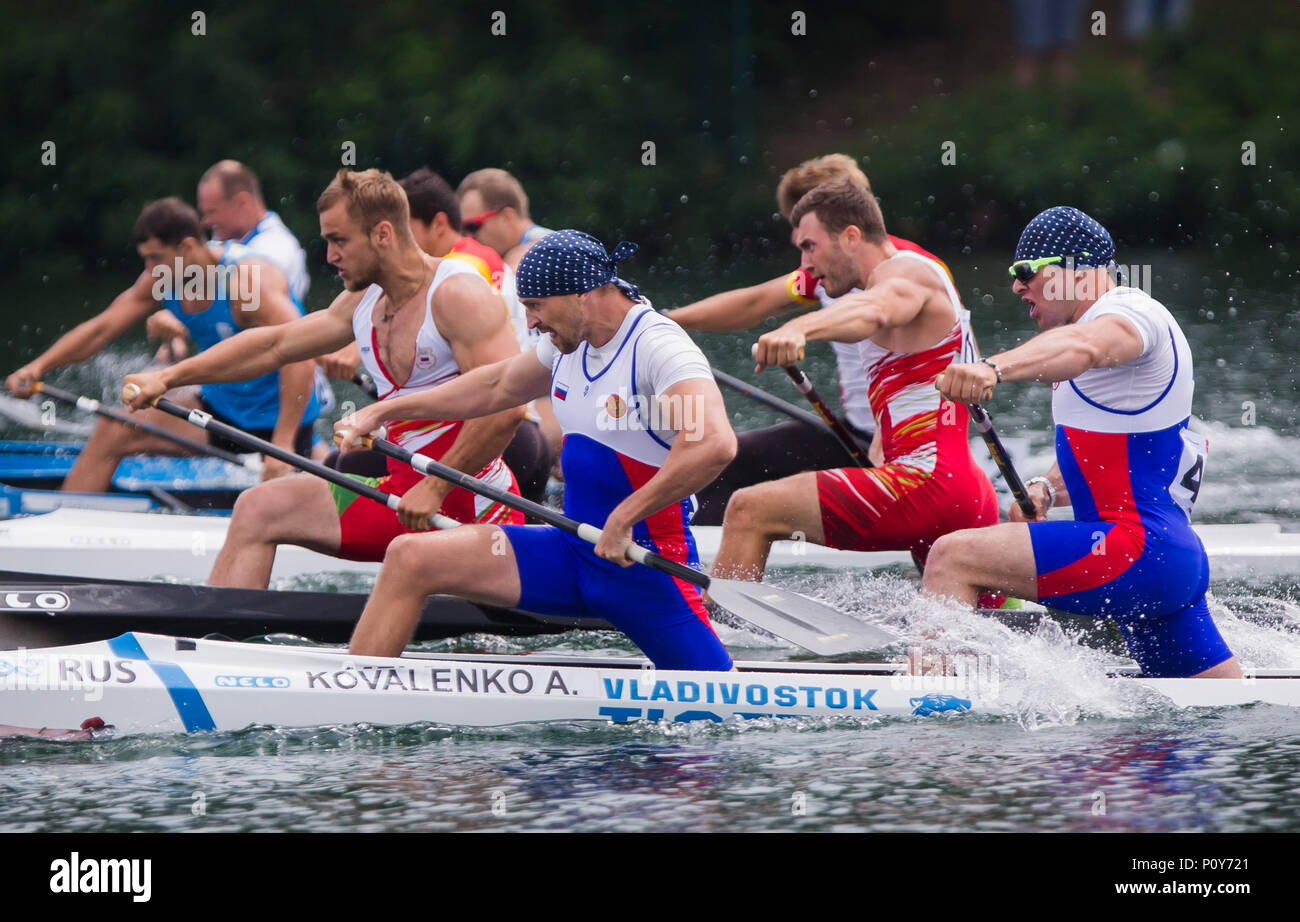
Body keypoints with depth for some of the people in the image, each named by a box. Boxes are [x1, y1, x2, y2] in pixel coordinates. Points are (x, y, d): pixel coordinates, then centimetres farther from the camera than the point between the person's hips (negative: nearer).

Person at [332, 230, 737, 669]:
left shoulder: (657, 345, -18)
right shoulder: (569, 343, 8)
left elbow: (715, 444, -34)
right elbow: (498, 387, 27)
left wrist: (623, 519, -30)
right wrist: (379, 413, 29)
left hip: (642, 563, -8)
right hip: (574, 549, 8)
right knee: (409, 559, -1)